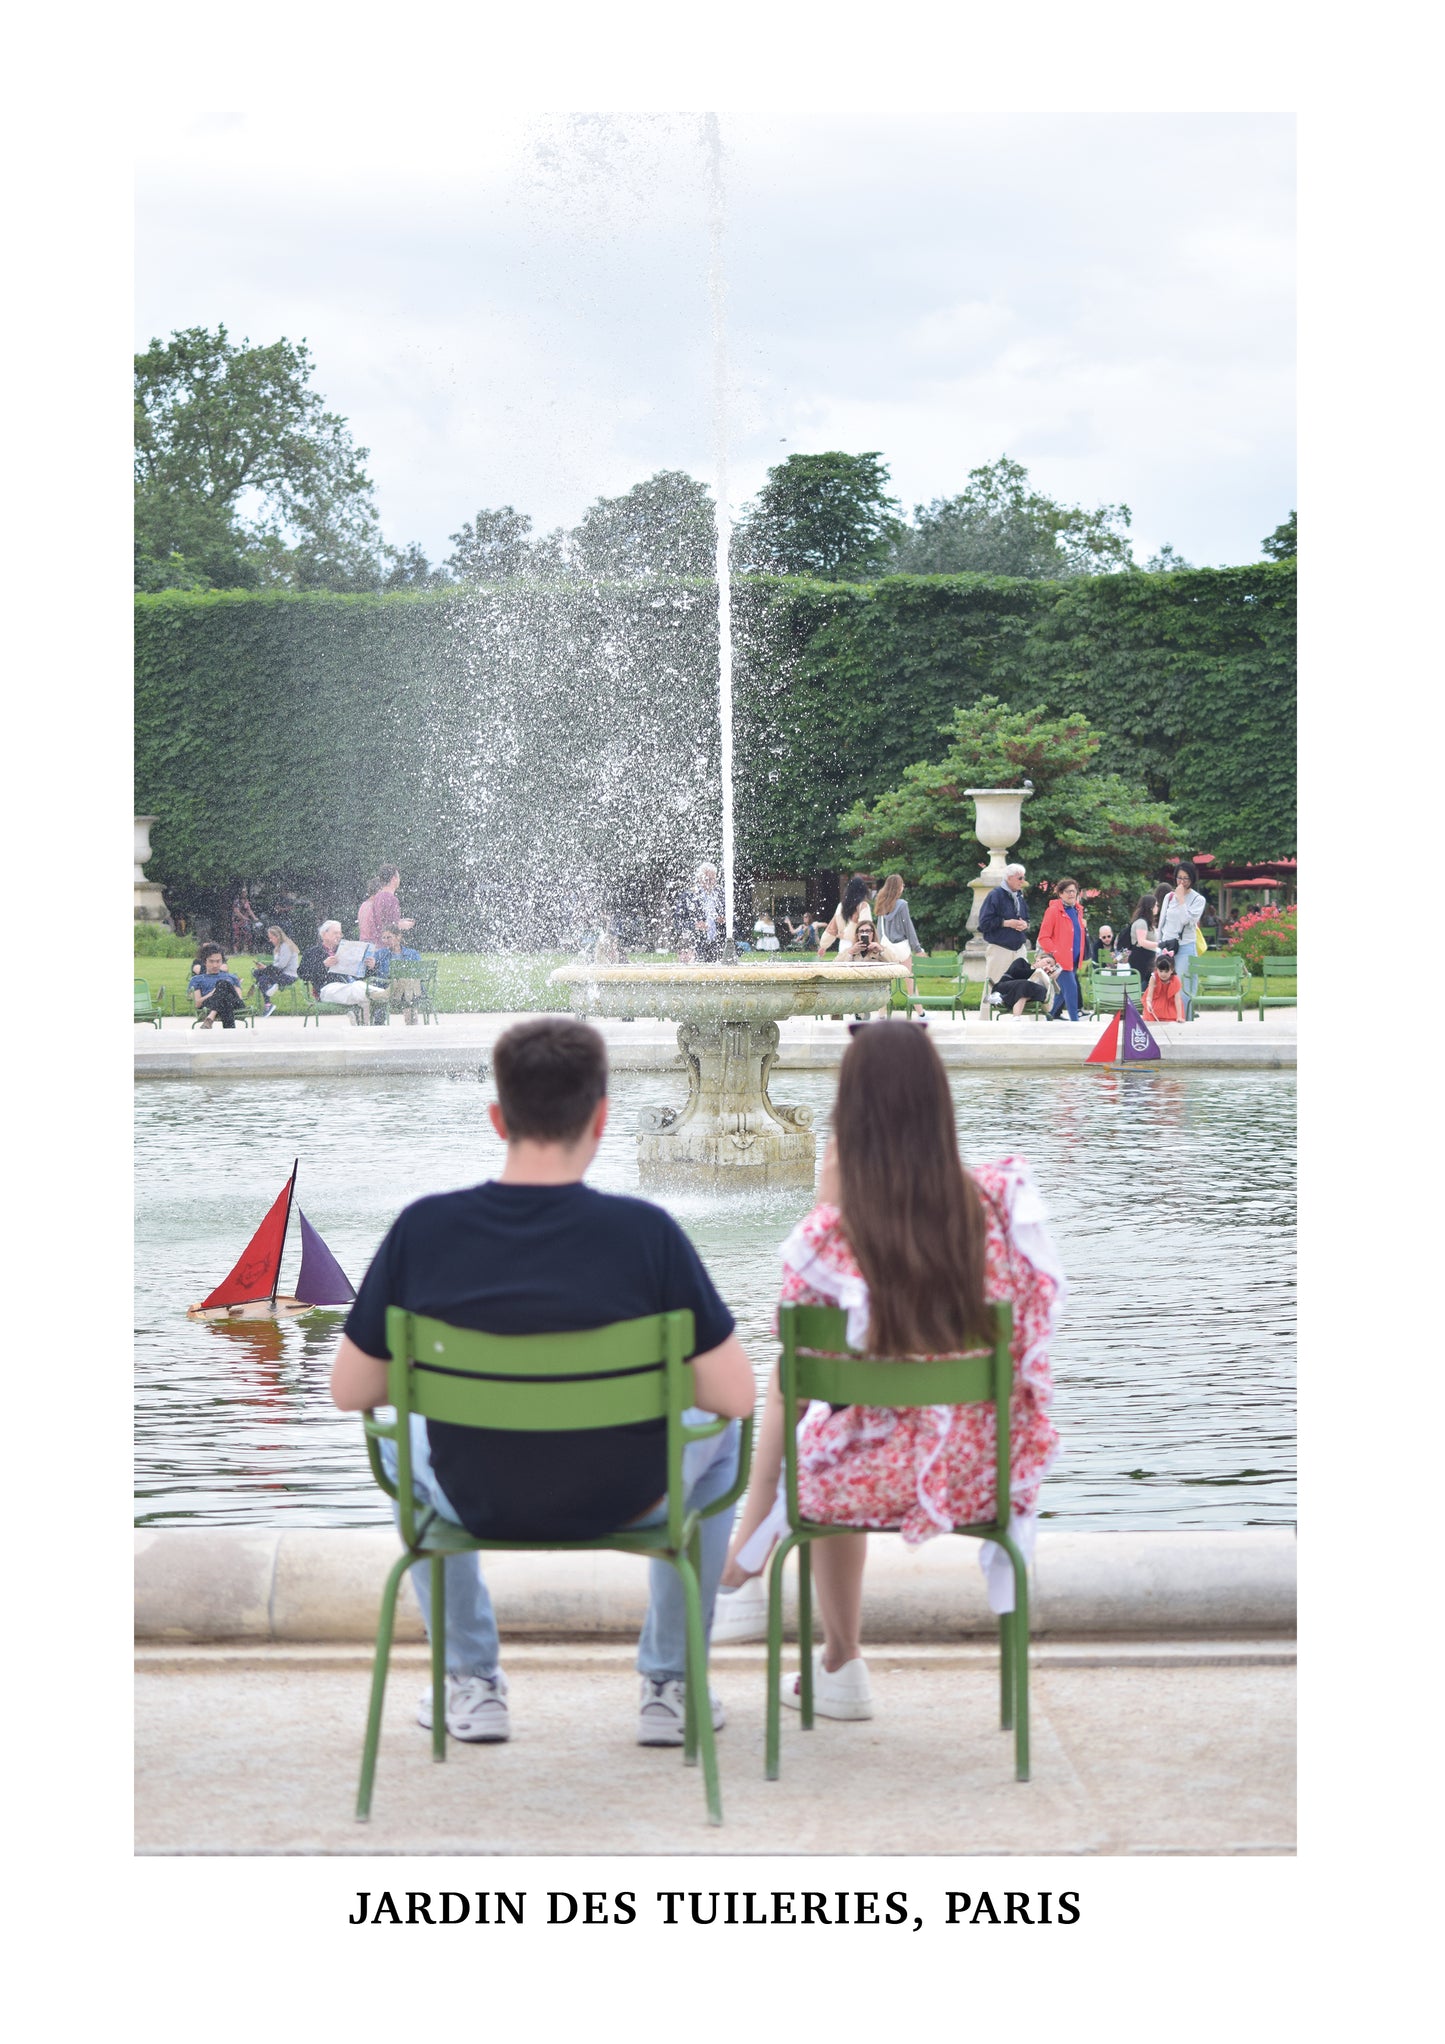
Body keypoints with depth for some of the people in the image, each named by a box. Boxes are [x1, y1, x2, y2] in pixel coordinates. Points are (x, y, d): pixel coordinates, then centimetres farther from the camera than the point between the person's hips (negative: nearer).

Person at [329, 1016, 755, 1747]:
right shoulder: (645, 1232, -21)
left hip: (479, 1504, 2)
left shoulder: (423, 1229, -15)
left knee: (403, 1439, 36)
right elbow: (735, 1396, -17)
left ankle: (472, 1681, 36)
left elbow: (351, 1391, -5)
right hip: (626, 1503, -1)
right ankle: (670, 1685, 30)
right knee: (719, 1438, 32)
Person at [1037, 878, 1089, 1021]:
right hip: (1060, 960, -8)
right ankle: (1074, 1021, -11)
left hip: (1074, 959, 8)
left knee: (1063, 990, 14)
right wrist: (1056, 953, -18)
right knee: (1070, 988, -13)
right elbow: (1043, 938, -12)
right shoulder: (1054, 910, -9)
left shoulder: (1077, 910, 15)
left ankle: (1050, 1017, 28)